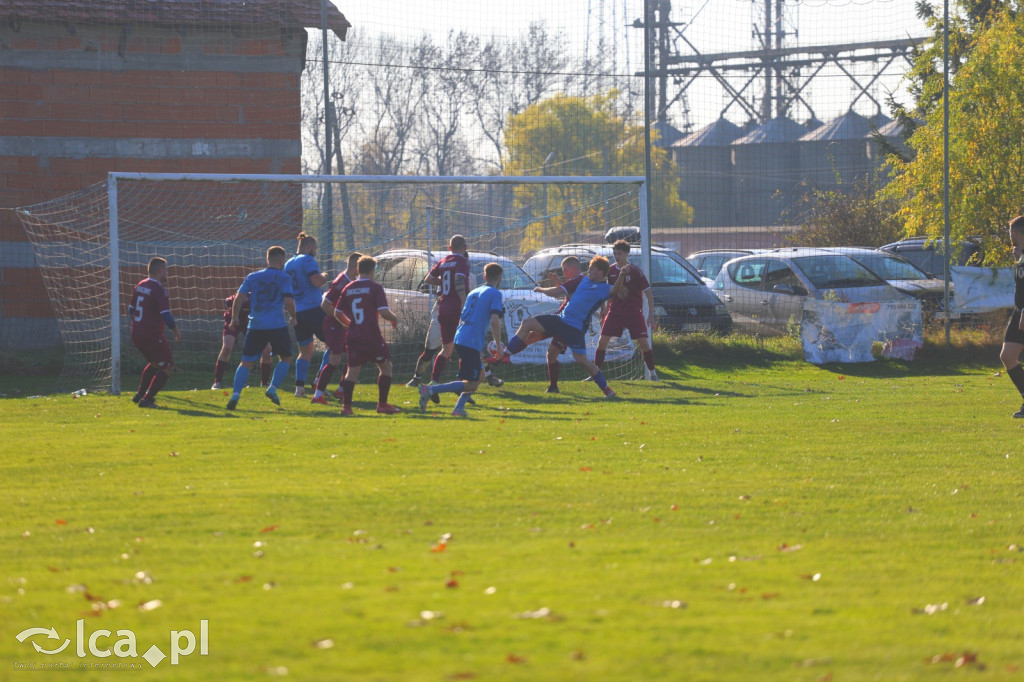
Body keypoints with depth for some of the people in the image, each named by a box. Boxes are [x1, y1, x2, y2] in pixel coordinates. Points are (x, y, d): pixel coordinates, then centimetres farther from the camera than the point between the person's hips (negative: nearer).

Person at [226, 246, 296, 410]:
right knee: (285, 358, 16)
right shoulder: (284, 278, 1)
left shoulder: (252, 277, 10)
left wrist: (235, 317, 14)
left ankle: (236, 394, -10)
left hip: (256, 325, 2)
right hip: (277, 325, -2)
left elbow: (239, 297, 3)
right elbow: (288, 301, -8)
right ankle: (272, 388, -1)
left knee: (246, 362, 5)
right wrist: (292, 318, 9)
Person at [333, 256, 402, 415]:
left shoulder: (348, 288, 8)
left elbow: (337, 313, 12)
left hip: (353, 336, 4)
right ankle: (382, 404, 8)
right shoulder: (375, 288, -7)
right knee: (386, 366, 11)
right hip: (372, 336, -4)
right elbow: (384, 312, -16)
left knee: (352, 370, 8)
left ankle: (346, 405, -4)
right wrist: (394, 318, 5)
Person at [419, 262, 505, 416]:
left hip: (460, 339, 8)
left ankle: (459, 408, 12)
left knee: (480, 374, 23)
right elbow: (494, 321, -16)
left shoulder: (473, 292, 20)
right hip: (472, 343, -8)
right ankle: (430, 390, -19)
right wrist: (498, 345, -8)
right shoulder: (495, 294, -4)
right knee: (471, 385, -7)